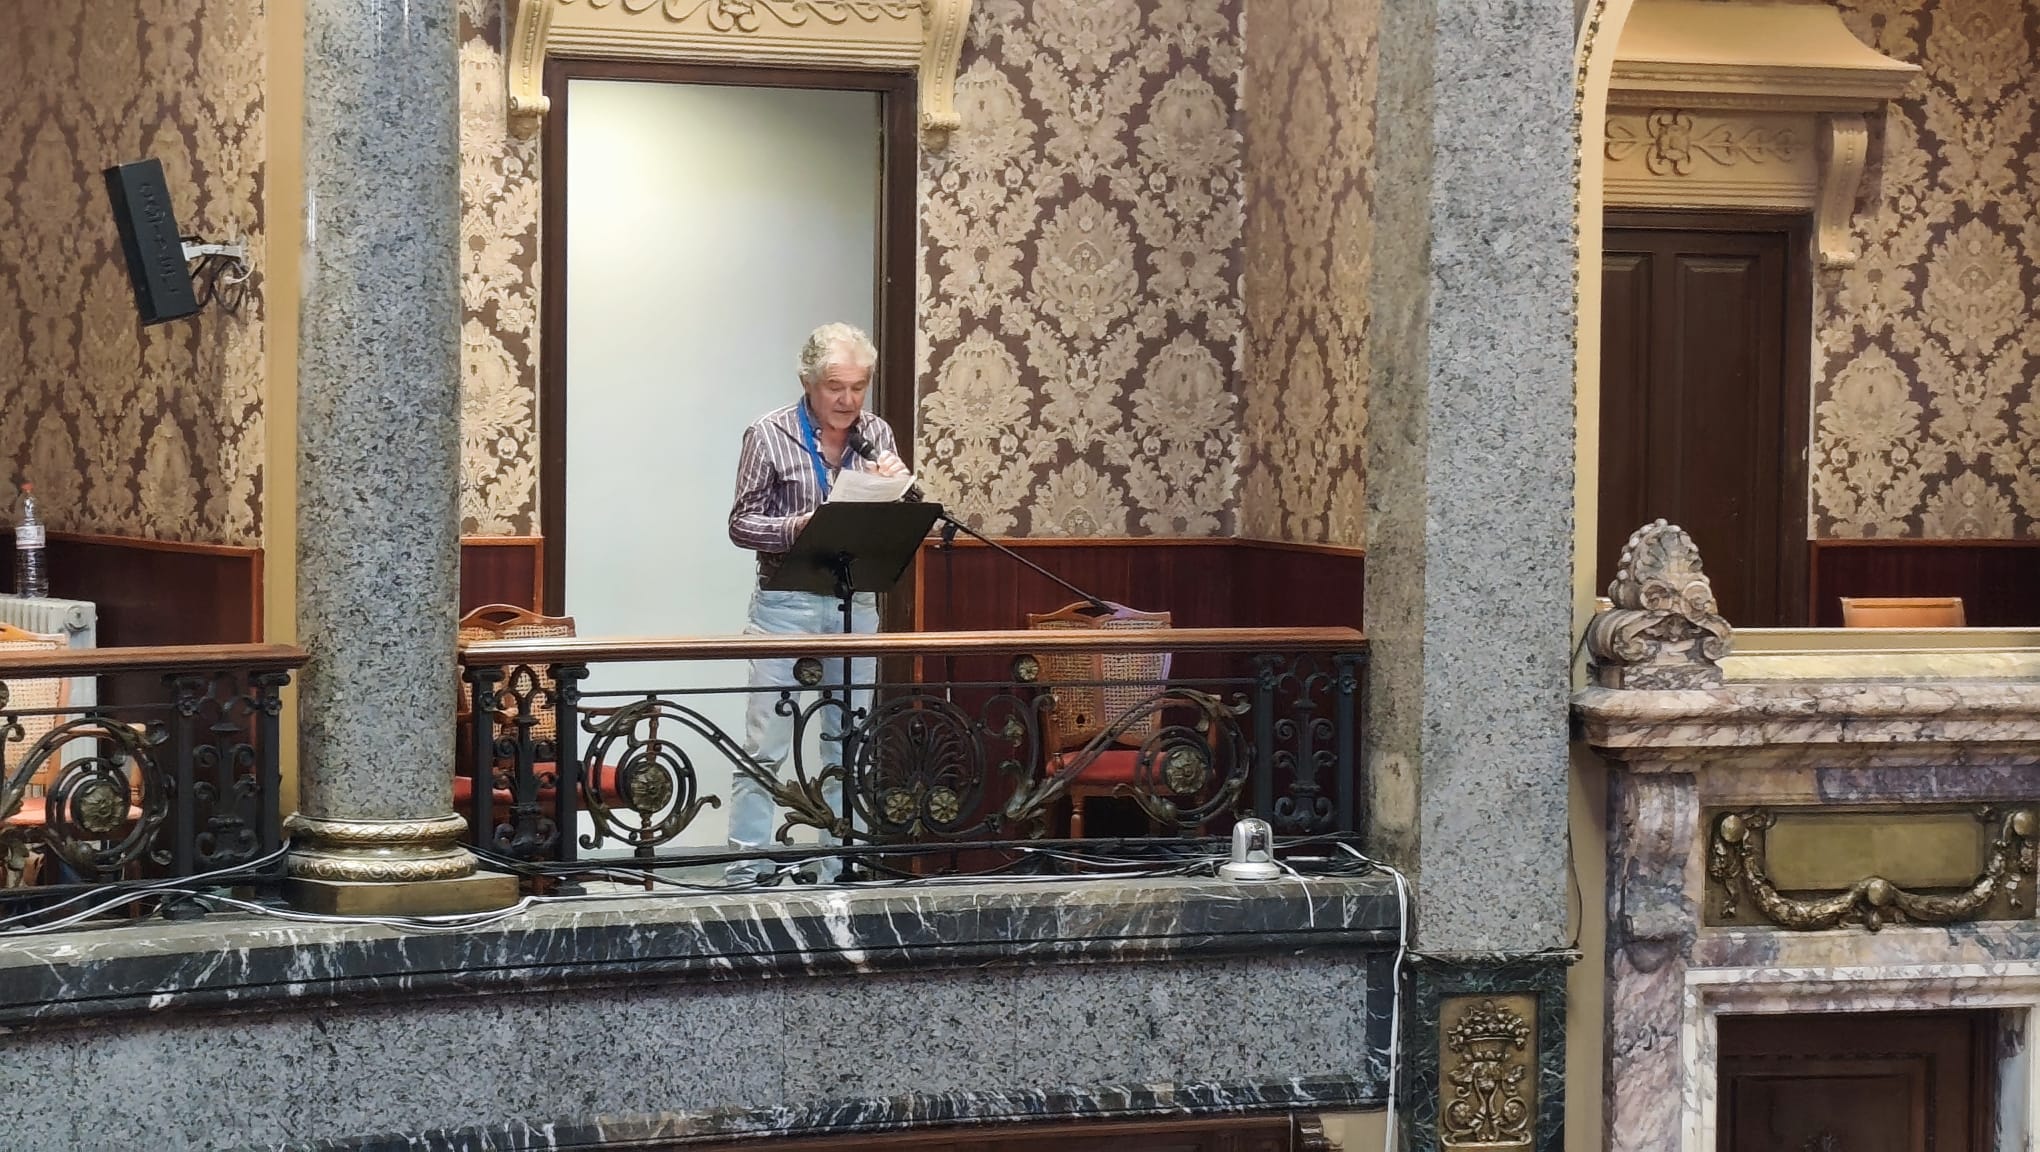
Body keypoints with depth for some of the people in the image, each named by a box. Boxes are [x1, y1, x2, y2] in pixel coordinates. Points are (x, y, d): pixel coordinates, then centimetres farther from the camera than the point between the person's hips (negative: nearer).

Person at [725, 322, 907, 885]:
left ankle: (842, 869, 14)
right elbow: (742, 524, -4)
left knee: (849, 744, 7)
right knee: (766, 744, -6)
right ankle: (746, 871, -3)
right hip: (786, 602, -4)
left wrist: (895, 486, -10)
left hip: (856, 603, 4)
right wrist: (797, 527, -21)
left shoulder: (877, 435, 8)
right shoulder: (770, 435, -3)